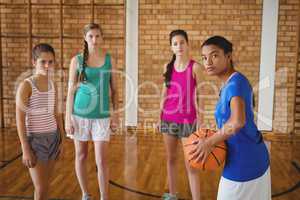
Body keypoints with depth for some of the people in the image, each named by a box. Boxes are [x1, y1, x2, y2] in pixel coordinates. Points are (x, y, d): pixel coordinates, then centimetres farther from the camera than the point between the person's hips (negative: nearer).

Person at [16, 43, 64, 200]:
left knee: (45, 185, 13)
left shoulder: (53, 86, 5)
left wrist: (62, 139, 12)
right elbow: (20, 119, -14)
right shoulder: (26, 85, -13)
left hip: (52, 138, 6)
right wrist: (25, 149, -16)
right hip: (35, 139, -5)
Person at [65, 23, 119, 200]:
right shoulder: (77, 60, -1)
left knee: (102, 161, -4)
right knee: (81, 156, 11)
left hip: (102, 116, 0)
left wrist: (116, 114, 2)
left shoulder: (109, 60, 2)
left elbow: (114, 89, 6)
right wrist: (68, 118, -3)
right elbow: (71, 91, 0)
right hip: (80, 114, 1)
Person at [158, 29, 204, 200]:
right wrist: (160, 116, 11)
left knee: (191, 164, -3)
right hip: (168, 118, 5)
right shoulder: (168, 67, 5)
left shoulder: (195, 67, -8)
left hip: (187, 119, -5)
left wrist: (201, 122, -9)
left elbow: (199, 96, -7)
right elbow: (165, 93, 11)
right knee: (171, 158, 16)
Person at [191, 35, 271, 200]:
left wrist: (209, 142, -26)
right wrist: (215, 139, 8)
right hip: (252, 157, 9)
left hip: (243, 162, -9)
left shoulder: (235, 82, -21)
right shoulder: (231, 83, 8)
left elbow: (238, 121, -37)